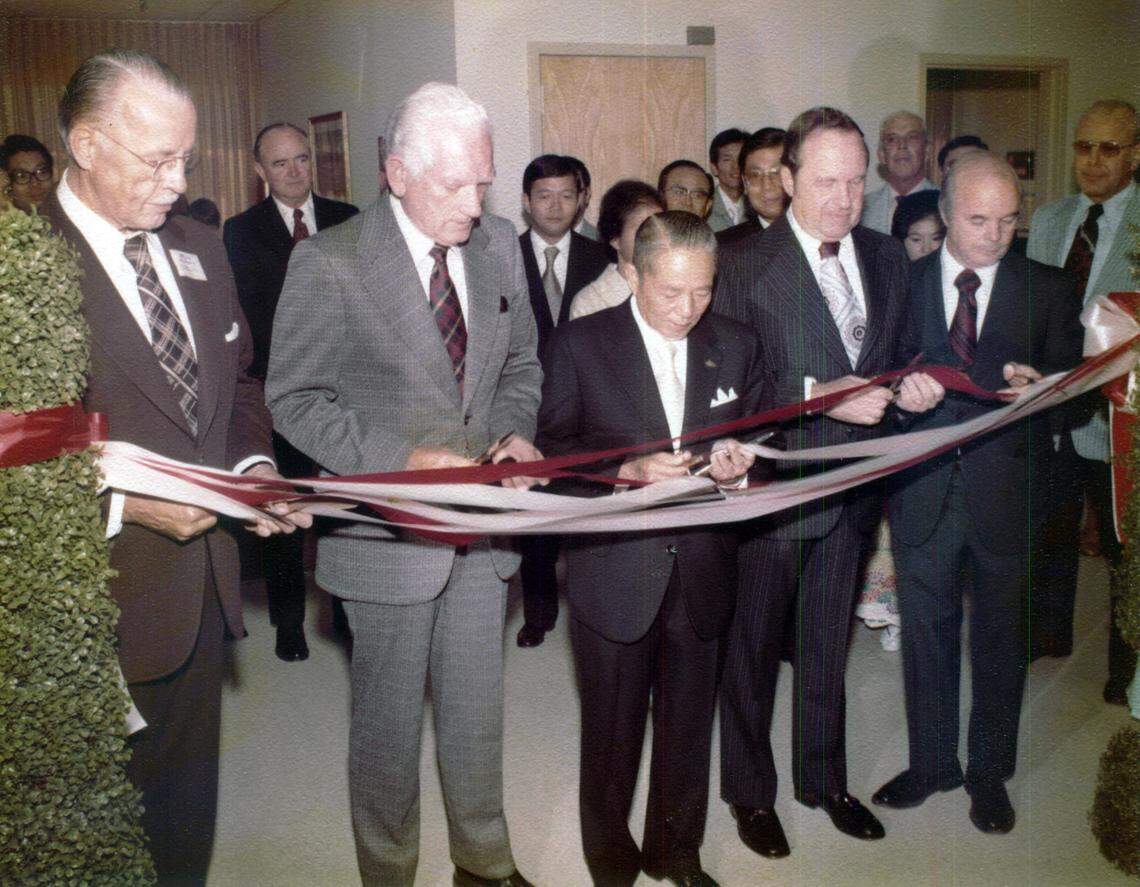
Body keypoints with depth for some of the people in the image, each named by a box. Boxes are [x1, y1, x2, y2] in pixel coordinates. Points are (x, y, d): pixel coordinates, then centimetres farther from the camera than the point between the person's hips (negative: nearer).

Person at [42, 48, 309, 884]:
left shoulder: (200, 248, 8)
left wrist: (252, 463, -2)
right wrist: (119, 501, -23)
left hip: (201, 580, 6)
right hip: (90, 601, -6)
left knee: (187, 800, 22)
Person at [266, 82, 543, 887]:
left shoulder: (500, 246, 2)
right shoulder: (329, 262, -14)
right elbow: (295, 398, -10)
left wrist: (514, 433, -6)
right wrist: (400, 459, -21)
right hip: (390, 532, -4)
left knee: (478, 708, 19)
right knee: (389, 718, 13)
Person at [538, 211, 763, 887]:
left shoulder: (736, 345, 3)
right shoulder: (580, 344, -7)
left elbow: (754, 442, 11)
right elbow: (554, 449, -7)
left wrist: (738, 466, -12)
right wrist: (629, 469, -23)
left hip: (701, 573, 3)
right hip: (614, 572, -3)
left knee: (689, 727, 17)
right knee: (613, 730, 13)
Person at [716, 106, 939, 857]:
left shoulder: (889, 260, 5)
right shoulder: (744, 268, -14)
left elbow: (890, 363, 14)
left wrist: (909, 388, -8)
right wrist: (818, 396, -27)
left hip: (854, 486, 5)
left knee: (829, 643, 21)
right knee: (755, 646, 12)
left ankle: (824, 777, 40)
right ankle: (751, 790, 32)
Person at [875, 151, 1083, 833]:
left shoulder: (1048, 290, 1)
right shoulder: (902, 282, 0)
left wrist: (1033, 395, -24)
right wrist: (997, 382, -18)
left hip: (1006, 490, 0)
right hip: (924, 488, 0)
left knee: (1000, 635, 13)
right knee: (926, 630, 13)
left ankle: (989, 771, 32)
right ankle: (932, 762, 32)